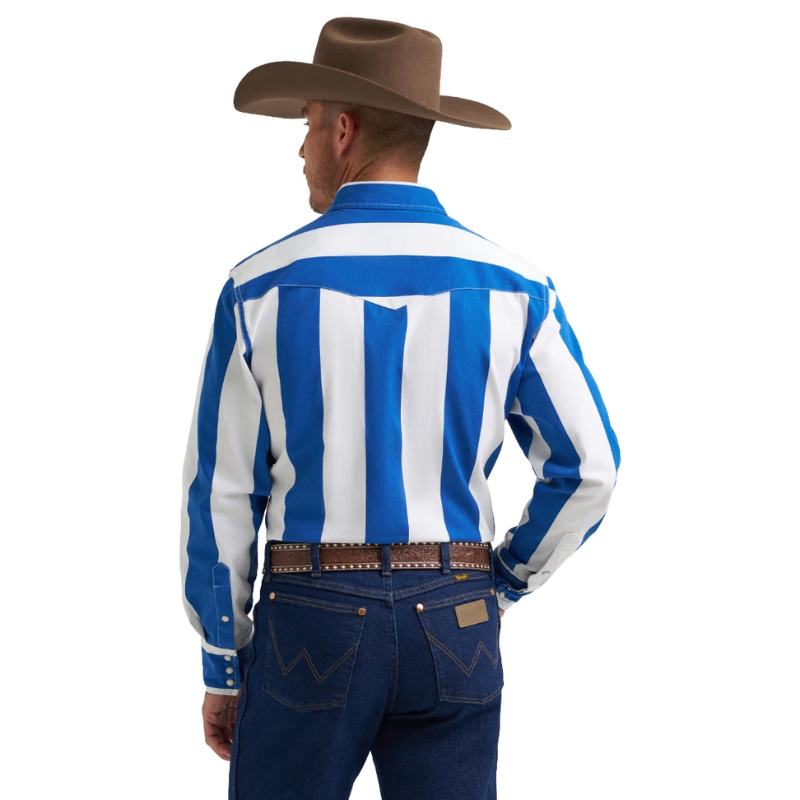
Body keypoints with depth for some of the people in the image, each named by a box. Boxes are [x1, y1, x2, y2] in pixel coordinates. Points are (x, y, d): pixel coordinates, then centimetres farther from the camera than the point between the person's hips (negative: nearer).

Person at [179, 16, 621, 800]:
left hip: (309, 622, -1)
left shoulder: (260, 289, -5)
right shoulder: (512, 286, -1)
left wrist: (222, 670, 7)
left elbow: (220, 493, -2)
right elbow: (589, 467, 0)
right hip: (454, 633, 2)